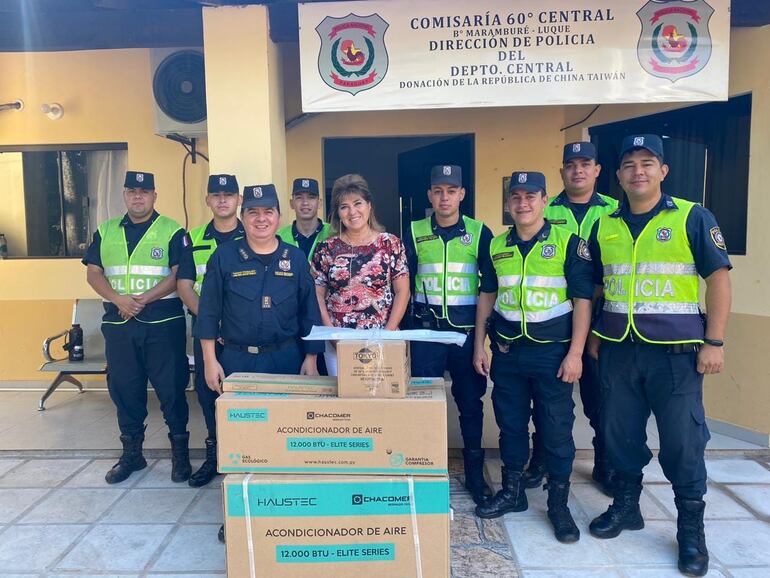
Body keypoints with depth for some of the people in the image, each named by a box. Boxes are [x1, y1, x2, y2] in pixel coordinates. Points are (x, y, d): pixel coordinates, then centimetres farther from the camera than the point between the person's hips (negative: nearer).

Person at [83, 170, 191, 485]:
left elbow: (178, 275, -8)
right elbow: (94, 273, 7)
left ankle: (180, 452, 14)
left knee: (171, 388, 0)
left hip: (163, 323, -4)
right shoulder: (105, 231, 13)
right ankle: (131, 453, 26)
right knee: (124, 388, 11)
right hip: (118, 323, 4)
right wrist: (118, 299, -11)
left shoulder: (172, 231, 0)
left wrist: (144, 300, -17)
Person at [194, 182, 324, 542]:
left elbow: (309, 314, 5)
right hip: (236, 359, 0)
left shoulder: (296, 260, 3)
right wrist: (210, 361, -3)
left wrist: (310, 359, 0)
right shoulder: (224, 258, 1)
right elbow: (208, 313, 1)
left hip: (285, 358, 1)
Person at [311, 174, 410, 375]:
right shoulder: (327, 248, 3)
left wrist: (388, 332, -9)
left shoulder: (391, 244, 0)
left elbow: (402, 292, -1)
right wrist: (331, 332, -7)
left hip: (380, 338, -1)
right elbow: (318, 294, 4)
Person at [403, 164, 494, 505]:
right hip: (426, 330, 1)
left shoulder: (479, 232, 1)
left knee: (470, 401, 8)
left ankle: (475, 473, 24)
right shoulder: (415, 233, 4)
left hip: (468, 330, 0)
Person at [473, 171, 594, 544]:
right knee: (510, 422, 12)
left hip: (552, 350, -3)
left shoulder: (568, 242, -5)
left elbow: (582, 298, -7)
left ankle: (559, 503, 20)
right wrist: (479, 346, 8)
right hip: (506, 350, 4)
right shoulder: (497, 246, 7)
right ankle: (512, 491, 29)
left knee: (556, 427, 3)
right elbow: (486, 296, 13)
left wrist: (575, 353, -11)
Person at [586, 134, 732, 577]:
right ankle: (626, 506, 32)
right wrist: (593, 336, 12)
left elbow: (718, 277, -5)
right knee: (621, 433, 13)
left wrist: (714, 342, -10)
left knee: (682, 441, 4)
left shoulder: (693, 218, -2)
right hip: (618, 352, 4)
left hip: (676, 353, -3)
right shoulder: (604, 227, 8)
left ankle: (692, 530, 22)